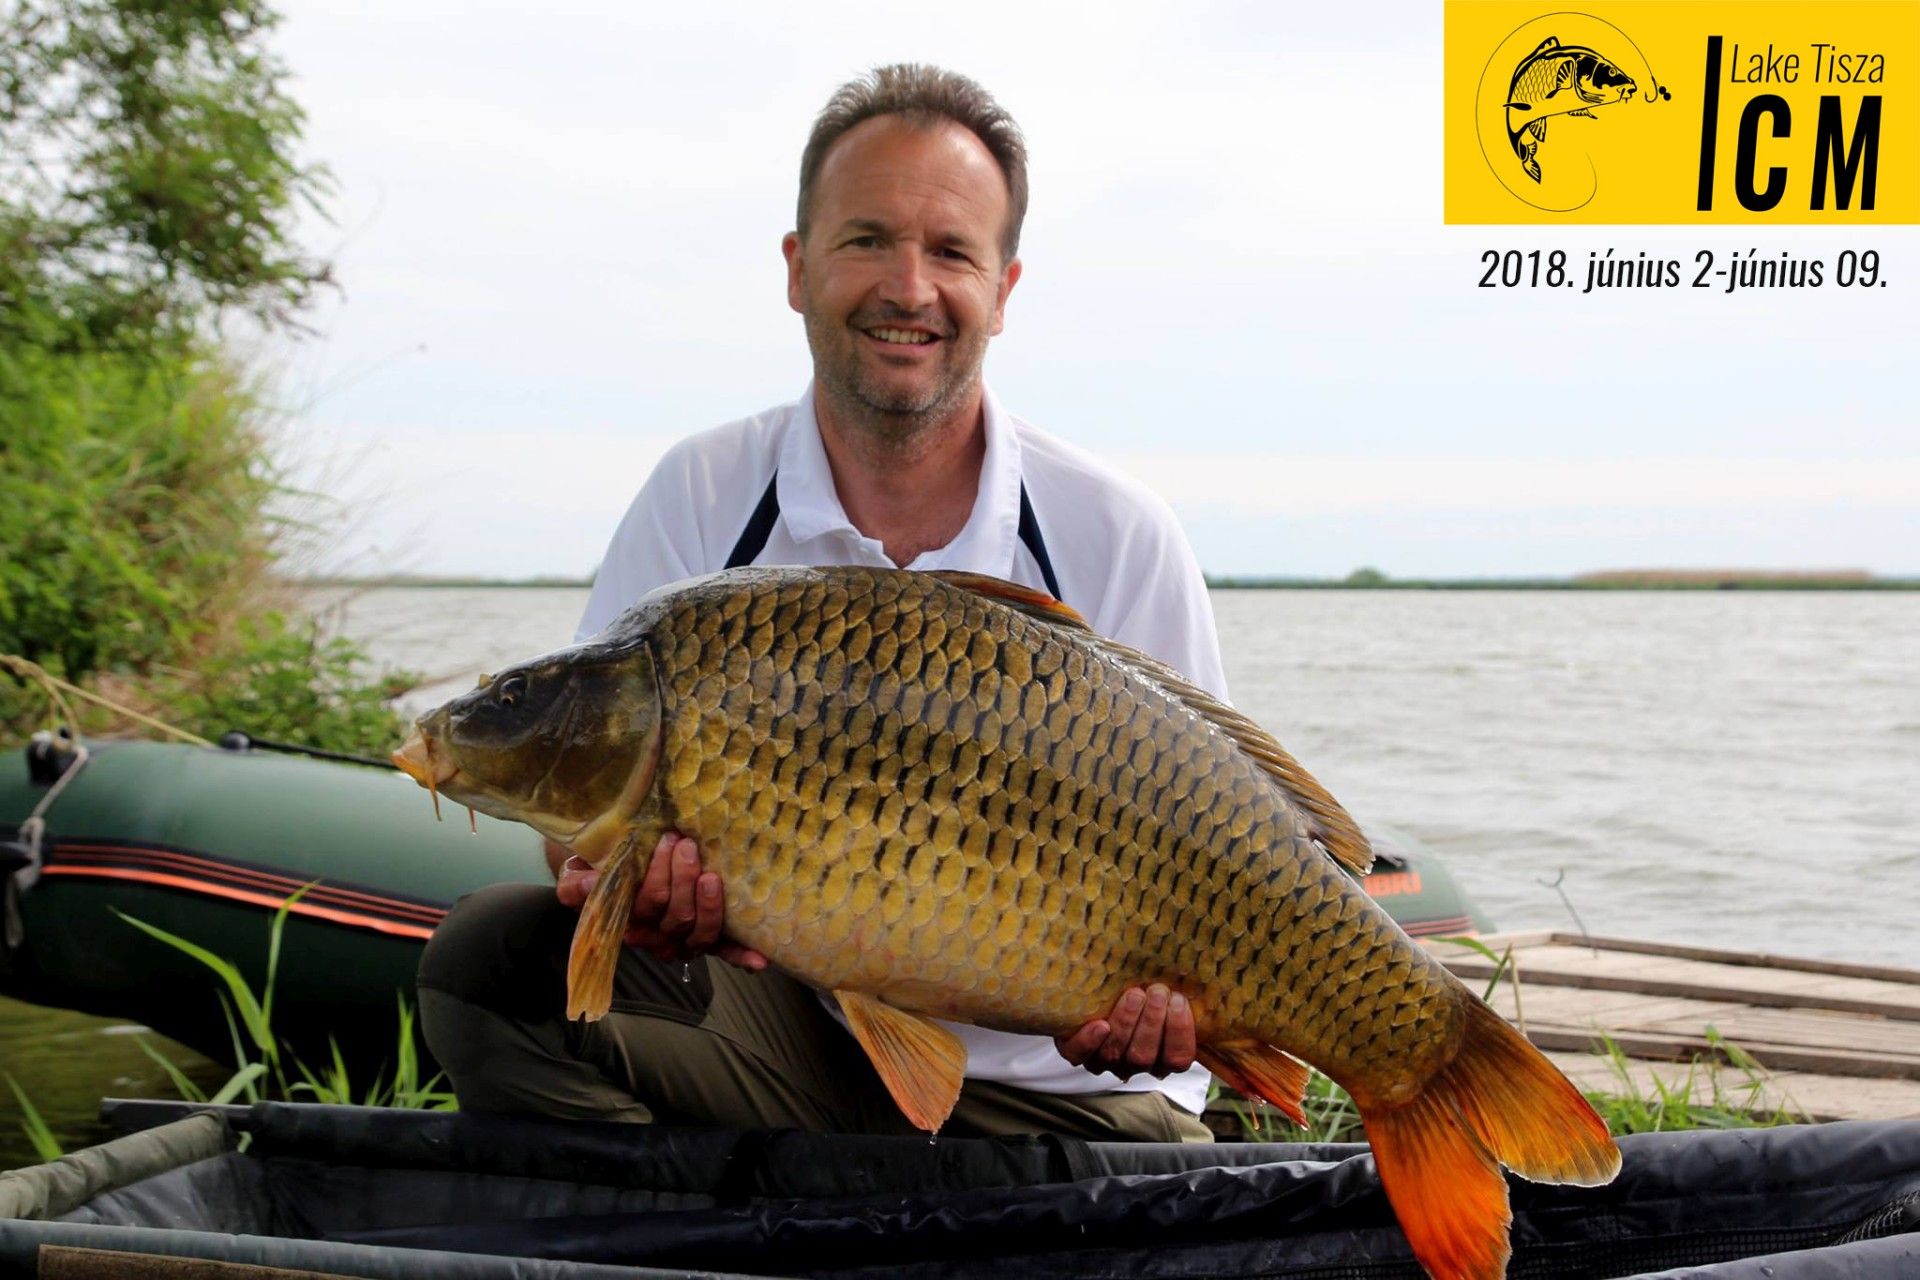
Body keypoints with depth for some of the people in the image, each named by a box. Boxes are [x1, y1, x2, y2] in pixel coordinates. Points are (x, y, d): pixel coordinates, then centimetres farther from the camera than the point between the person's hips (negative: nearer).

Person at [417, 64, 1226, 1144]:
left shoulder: (1118, 537, -5)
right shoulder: (703, 498, -1)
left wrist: (1162, 992, -25)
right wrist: (624, 877, -29)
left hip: (1060, 1087, 0)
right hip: (787, 1032, 1)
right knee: (496, 952, -20)